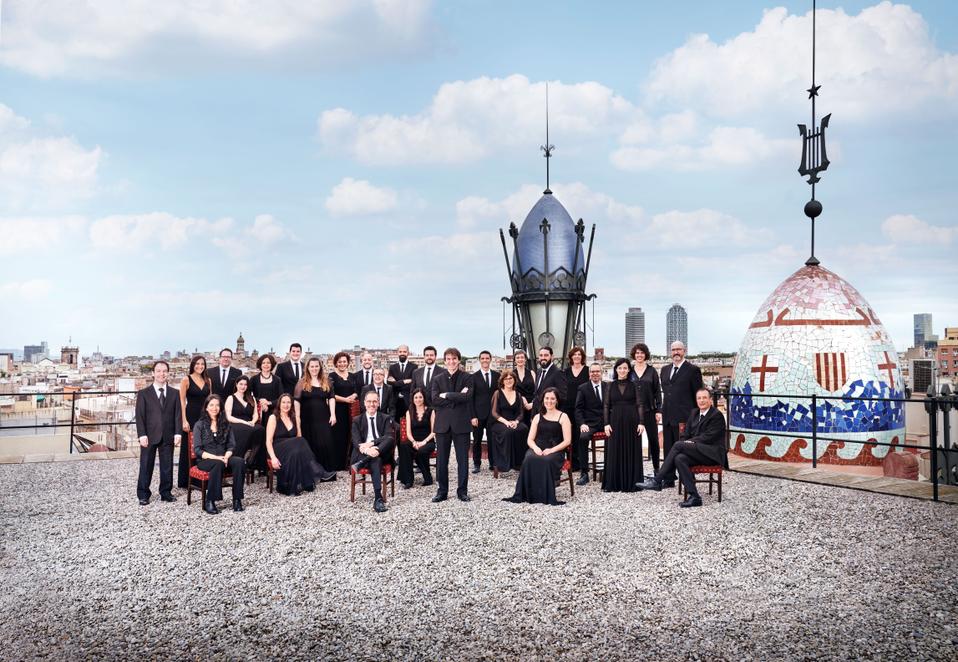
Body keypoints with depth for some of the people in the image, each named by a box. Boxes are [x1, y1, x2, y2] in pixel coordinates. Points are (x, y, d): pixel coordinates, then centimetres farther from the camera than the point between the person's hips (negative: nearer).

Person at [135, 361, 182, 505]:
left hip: (168, 436, 2)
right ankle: (143, 495, 10)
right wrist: (142, 435, -11)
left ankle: (166, 492, 17)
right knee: (146, 466, 3)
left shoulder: (174, 394, 9)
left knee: (167, 466, 7)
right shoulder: (143, 393, 2)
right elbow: (140, 416, -2)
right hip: (149, 436, -2)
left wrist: (177, 433, -5)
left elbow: (177, 415, 5)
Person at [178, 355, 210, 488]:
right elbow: (182, 401, -6)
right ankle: (185, 481, 9)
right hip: (191, 416, -4)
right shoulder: (186, 380, -3)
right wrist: (184, 420, -13)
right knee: (188, 449, 1)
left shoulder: (207, 381, 11)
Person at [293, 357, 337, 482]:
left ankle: (327, 473, 4)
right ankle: (313, 473, 10)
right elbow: (296, 400, -3)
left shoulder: (326, 382, 8)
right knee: (311, 445, 2)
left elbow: (331, 398, 6)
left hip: (323, 418, 1)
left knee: (326, 444, -4)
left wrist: (333, 414, -3)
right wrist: (297, 418, -11)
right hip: (308, 419, -1)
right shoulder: (302, 383, 1)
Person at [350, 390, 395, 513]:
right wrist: (367, 450, -25)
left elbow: (390, 438, -4)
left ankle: (363, 463, -38)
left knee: (389, 440, -32)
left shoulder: (386, 419, 14)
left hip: (382, 453, 1)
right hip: (363, 454, -1)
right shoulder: (357, 420, 14)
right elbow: (356, 442, -1)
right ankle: (378, 499, -45)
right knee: (375, 460, -37)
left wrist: (371, 443, -20)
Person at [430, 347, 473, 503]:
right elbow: (435, 400, -6)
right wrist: (457, 397, -12)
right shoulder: (437, 379, 8)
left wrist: (447, 395, -12)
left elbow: (467, 396, -14)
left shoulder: (466, 378, 4)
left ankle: (462, 491, 15)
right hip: (443, 424, 1)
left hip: (461, 423, -1)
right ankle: (442, 491, 16)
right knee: (441, 459, 5)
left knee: (463, 459, 4)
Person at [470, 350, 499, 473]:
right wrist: (473, 416, -9)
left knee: (492, 439, 6)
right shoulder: (474, 377, -2)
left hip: (493, 413, 2)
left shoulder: (497, 375, 7)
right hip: (479, 414, -2)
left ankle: (492, 463, 17)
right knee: (477, 439, 5)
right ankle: (477, 463, 16)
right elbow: (471, 398, -3)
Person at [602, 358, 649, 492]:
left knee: (632, 451, 3)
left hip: (631, 421, -1)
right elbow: (606, 406, 5)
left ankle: (631, 483, 10)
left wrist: (641, 422, -10)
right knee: (614, 451, 3)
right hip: (615, 421, 1)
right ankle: (613, 484, 9)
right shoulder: (611, 386, 6)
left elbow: (640, 404, 0)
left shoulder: (634, 385, 3)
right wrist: (606, 423, -4)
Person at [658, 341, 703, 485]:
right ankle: (669, 480, 18)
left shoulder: (693, 370, -2)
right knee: (668, 450, 11)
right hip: (667, 417, 6)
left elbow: (698, 396, -2)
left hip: (683, 418, -6)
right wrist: (661, 411, 10)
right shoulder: (665, 369, 16)